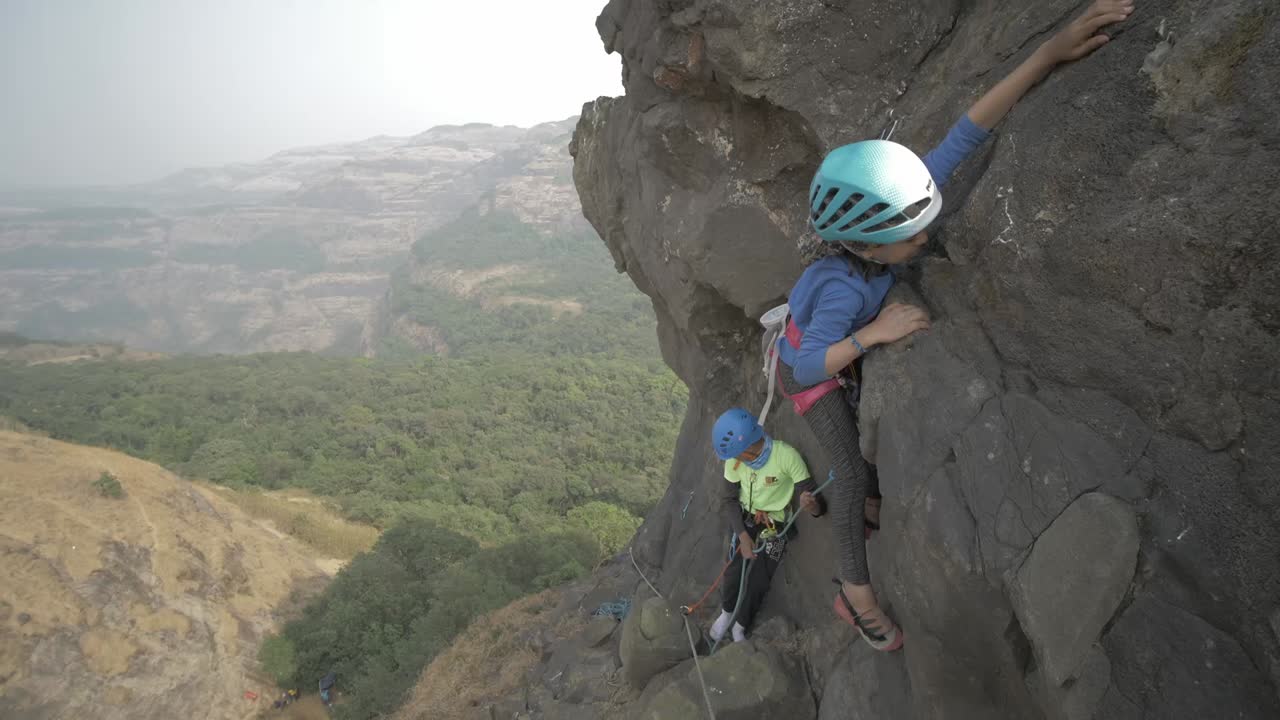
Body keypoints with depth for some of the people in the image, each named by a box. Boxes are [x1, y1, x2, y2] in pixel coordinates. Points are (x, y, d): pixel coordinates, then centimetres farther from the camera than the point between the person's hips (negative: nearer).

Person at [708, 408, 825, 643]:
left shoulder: (786, 455, -29)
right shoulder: (735, 459, -18)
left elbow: (812, 496, -25)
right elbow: (729, 499, -8)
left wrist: (812, 505, -50)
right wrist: (743, 535, -19)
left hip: (774, 524, -2)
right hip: (744, 519, 2)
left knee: (758, 581, -8)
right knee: (735, 572, -11)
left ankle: (740, 627, 19)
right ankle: (726, 612, 19)